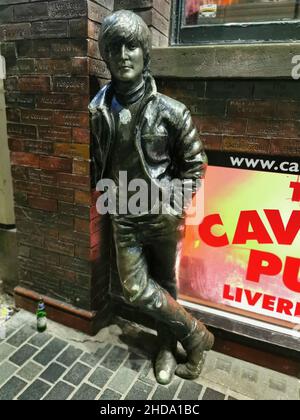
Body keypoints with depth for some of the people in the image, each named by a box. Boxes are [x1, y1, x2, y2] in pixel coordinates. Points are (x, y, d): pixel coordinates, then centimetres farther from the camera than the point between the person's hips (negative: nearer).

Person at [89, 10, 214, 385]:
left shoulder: (170, 111, -9)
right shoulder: (97, 112, -1)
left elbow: (195, 165, -2)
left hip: (163, 217, -2)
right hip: (125, 219, 3)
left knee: (165, 285, 12)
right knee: (136, 290, 1)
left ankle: (167, 348, 37)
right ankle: (195, 334, 26)